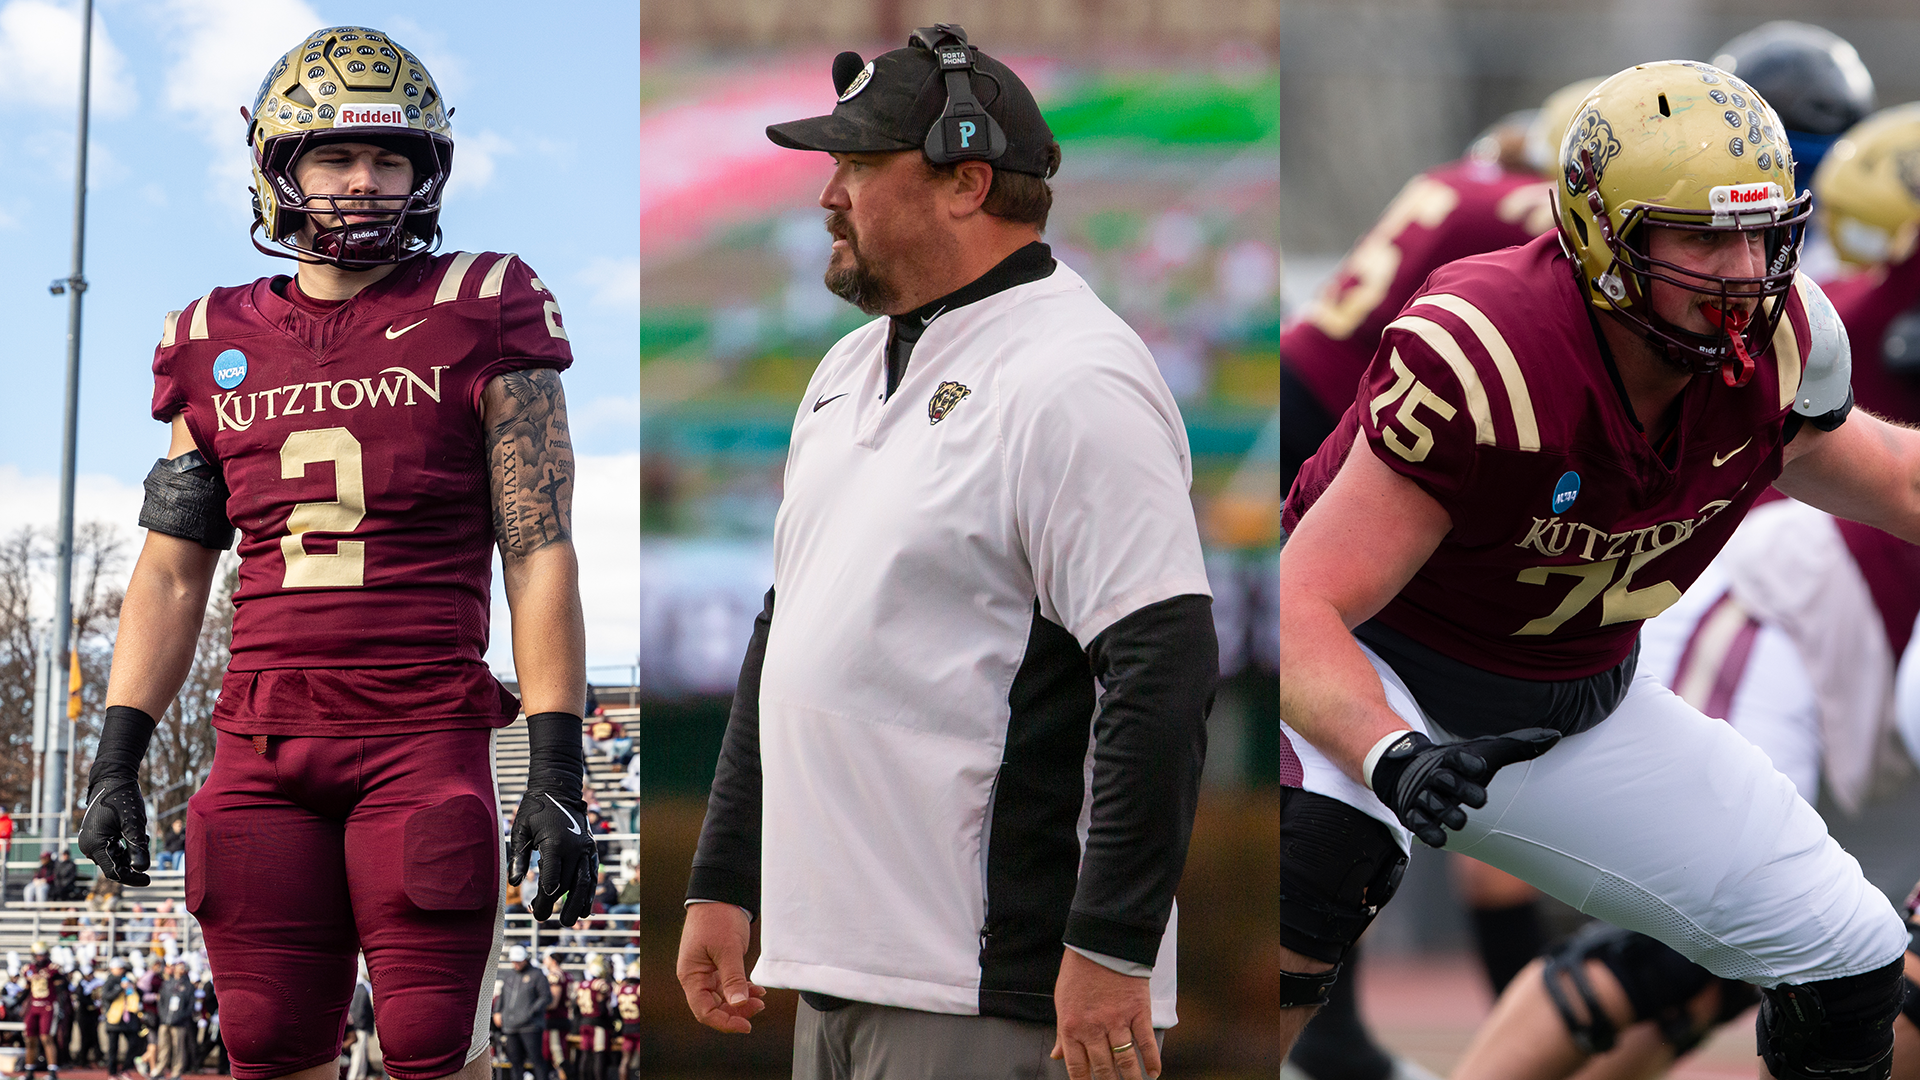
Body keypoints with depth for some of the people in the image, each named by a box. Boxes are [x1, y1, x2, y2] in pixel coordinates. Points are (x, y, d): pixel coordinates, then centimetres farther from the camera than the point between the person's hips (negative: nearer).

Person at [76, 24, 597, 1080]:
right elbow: (171, 569, 16)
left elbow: (541, 556, -2)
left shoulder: (479, 320, 1)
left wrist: (556, 774, -8)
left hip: (425, 737, -4)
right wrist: (115, 760, 8)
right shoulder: (220, 348, 12)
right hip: (263, 744, 4)